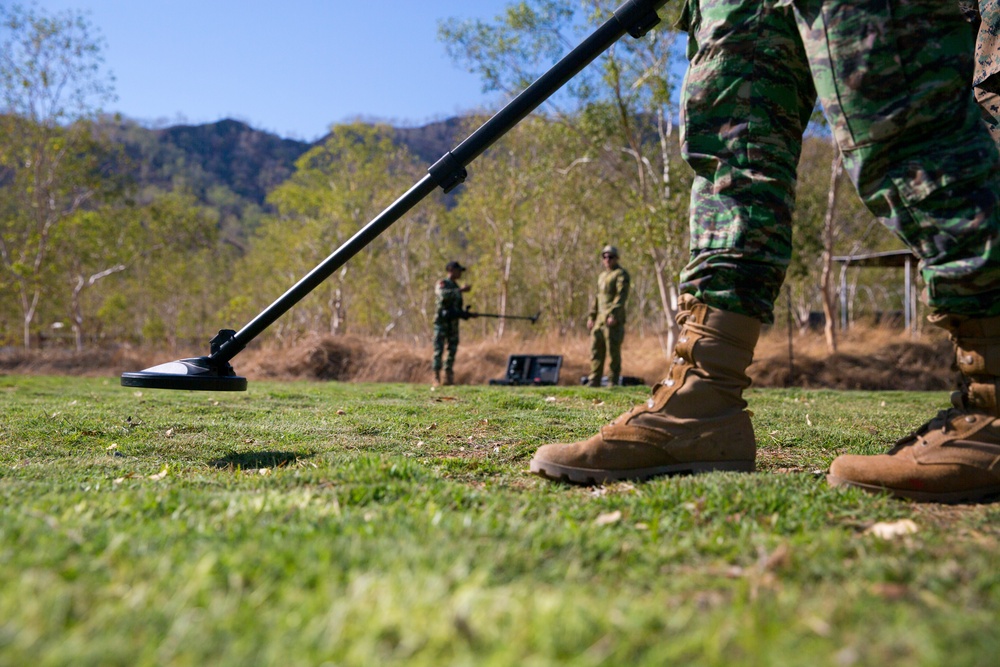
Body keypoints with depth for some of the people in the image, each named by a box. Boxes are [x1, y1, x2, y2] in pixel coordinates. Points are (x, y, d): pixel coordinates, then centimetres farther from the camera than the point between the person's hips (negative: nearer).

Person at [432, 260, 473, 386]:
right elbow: (444, 295, -27)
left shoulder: (456, 287, 18)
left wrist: (464, 313, 5)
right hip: (442, 322, -7)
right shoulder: (441, 284, -4)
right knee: (439, 350, -7)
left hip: (453, 323, 7)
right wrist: (460, 290, -26)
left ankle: (449, 377, 9)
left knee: (452, 350, 4)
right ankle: (436, 377, -5)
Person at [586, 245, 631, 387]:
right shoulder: (602, 276, 23)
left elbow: (621, 295, -14)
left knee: (613, 352, -6)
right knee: (596, 350, 7)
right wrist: (591, 316, 18)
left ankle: (613, 382, -1)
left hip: (613, 320, -8)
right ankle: (593, 381, 11)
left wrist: (613, 314, -23)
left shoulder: (621, 274, -2)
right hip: (600, 319, 8)